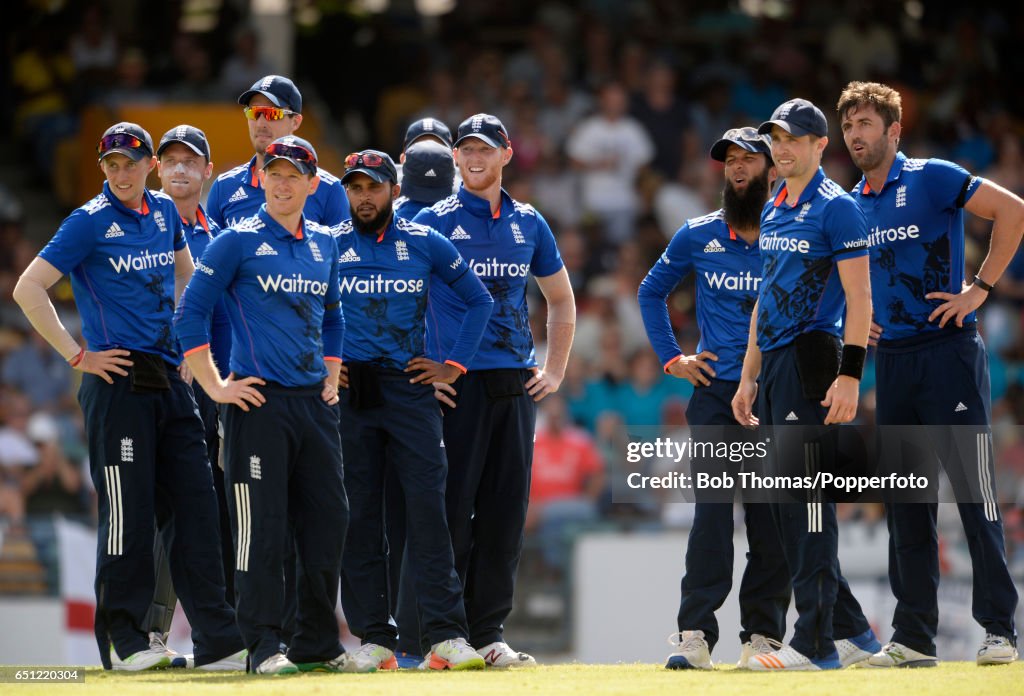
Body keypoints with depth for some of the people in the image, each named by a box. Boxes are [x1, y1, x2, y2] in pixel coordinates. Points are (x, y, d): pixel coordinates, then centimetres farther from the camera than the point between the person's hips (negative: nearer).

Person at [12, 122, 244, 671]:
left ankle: (218, 640, 5)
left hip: (170, 378, 6)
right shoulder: (90, 222, -6)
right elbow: (28, 289, -11)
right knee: (128, 513, -5)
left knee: (197, 506, 3)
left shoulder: (164, 211, 12)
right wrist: (78, 356, -12)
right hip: (119, 382, -6)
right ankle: (122, 641, 3)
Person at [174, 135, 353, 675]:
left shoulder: (325, 245, 14)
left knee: (327, 519, 6)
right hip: (258, 402, -6)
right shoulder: (238, 242, -3)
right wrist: (215, 387, -8)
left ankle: (318, 642, 16)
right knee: (262, 525, -8)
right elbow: (190, 315, -4)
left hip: (315, 405, 6)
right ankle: (264, 645, -4)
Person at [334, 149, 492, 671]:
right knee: (358, 514, 0)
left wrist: (454, 365, 7)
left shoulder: (426, 245, 7)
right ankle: (374, 638, 5)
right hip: (347, 389, 0)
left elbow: (478, 299, 15)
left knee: (427, 507, -10)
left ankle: (446, 636, -12)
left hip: (410, 388, 0)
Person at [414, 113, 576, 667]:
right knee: (451, 506, -7)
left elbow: (561, 299, 25)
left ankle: (488, 633, 9)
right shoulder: (432, 221, 1)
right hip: (456, 386, -4)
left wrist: (555, 370, 15)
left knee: (506, 512, 4)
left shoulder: (529, 224, 13)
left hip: (516, 386, 4)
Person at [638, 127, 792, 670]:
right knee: (713, 508, -10)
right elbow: (651, 292, 21)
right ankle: (695, 635, -14)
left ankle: (763, 636, 4)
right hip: (716, 389, 0)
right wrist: (670, 358, 11)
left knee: (772, 515, 0)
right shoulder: (698, 236, 8)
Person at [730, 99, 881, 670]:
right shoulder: (773, 212, 18)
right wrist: (748, 376, 20)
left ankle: (817, 643, -11)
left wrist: (850, 375, -21)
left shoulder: (836, 207, -7)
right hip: (774, 363, 9)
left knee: (807, 497, -12)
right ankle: (851, 630, 16)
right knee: (787, 506, 9)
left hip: (813, 358, -9)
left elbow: (859, 296, -13)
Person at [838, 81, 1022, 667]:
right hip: (892, 359, 7)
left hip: (949, 350, -7)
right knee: (906, 507, 6)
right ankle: (914, 639, 9)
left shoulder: (931, 179, -6)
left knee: (974, 492, -7)